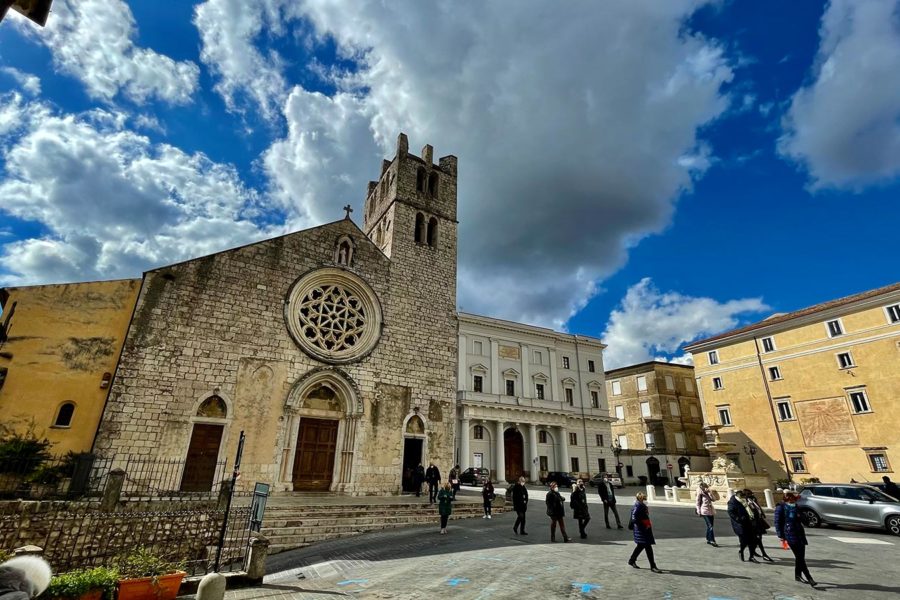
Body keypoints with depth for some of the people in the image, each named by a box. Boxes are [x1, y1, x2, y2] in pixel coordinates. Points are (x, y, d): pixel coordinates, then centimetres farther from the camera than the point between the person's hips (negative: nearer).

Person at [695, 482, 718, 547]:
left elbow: (713, 499, 1)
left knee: (710, 526, 12)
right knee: (710, 526, -11)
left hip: (711, 511, 7)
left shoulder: (708, 493, 10)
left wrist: (710, 493, -9)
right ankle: (712, 541, -10)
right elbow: (698, 503, -5)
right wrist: (699, 512, -8)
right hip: (705, 512, -7)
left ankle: (708, 539, 24)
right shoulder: (700, 494, -8)